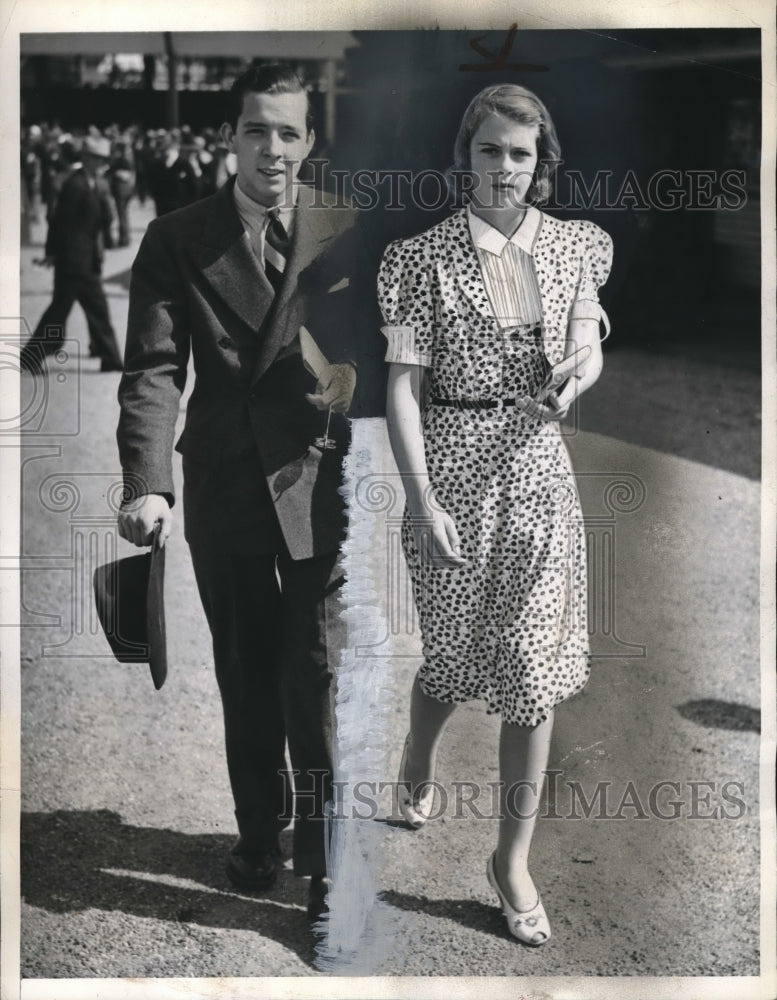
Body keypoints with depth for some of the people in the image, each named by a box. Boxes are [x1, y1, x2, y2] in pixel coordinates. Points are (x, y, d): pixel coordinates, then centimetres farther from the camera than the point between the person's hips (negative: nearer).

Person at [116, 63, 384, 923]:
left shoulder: (347, 232, -1)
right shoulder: (176, 240, -1)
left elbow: (369, 359, 2)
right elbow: (153, 369, -9)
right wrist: (148, 484, -22)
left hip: (319, 483, -1)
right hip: (223, 489, 2)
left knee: (318, 674, -3)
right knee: (245, 676, 14)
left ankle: (325, 852, 12)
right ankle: (259, 831, 33)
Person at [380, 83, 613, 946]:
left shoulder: (572, 246, 5)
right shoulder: (426, 257, -6)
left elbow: (587, 345, 8)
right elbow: (402, 386, -8)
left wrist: (577, 373, -17)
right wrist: (422, 500, -15)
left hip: (539, 467, 3)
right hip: (452, 465, -2)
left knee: (534, 673, 3)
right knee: (456, 653, 12)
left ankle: (513, 858, 17)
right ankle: (417, 763, 46)